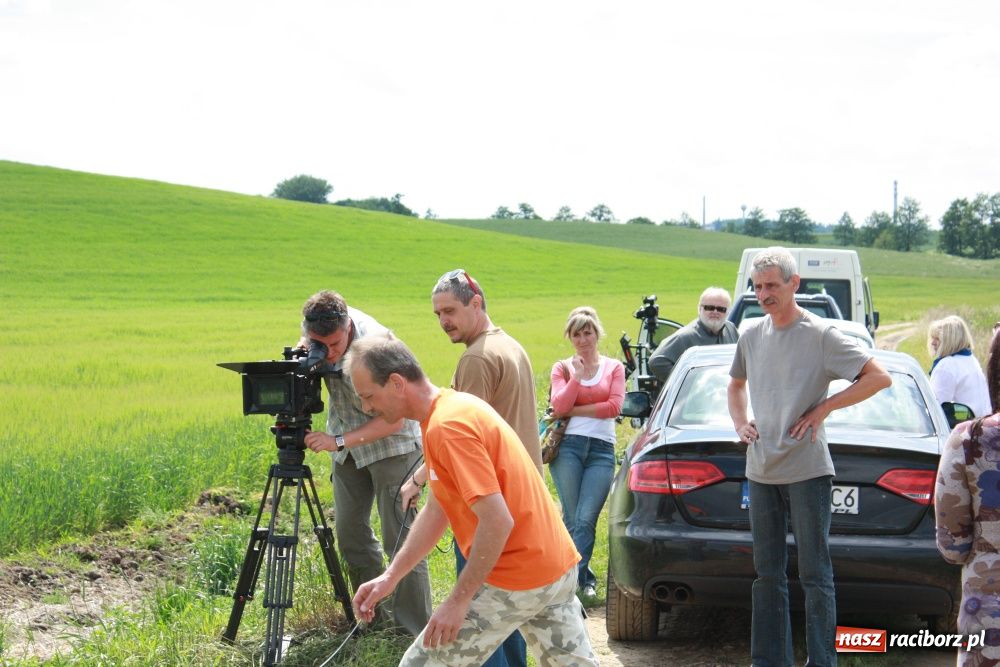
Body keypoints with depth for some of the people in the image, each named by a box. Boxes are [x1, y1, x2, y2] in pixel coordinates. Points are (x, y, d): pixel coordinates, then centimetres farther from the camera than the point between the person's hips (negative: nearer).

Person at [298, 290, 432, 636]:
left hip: (391, 442, -6)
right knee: (350, 531, 7)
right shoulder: (316, 329, -14)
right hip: (348, 442, 6)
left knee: (399, 538, -10)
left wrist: (338, 441, -32)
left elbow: (393, 419, -26)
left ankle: (417, 633, -6)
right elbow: (305, 344, 12)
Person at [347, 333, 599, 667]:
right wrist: (390, 576, 11)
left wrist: (459, 600, -20)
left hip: (516, 582, -10)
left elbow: (498, 521, -26)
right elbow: (436, 510, 16)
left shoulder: (448, 426, -22)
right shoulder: (452, 407, 9)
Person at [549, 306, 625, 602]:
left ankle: (570, 579, -9)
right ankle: (585, 578, 9)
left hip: (602, 450, 0)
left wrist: (574, 410, -1)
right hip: (568, 447, 0)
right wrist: (577, 376, -9)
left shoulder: (613, 367, 14)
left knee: (585, 520, -10)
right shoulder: (563, 368, 13)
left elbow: (614, 406, 0)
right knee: (573, 519, -3)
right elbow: (559, 406, -2)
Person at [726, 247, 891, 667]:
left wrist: (823, 408, -12)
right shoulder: (751, 336, 10)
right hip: (761, 472, 6)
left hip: (807, 471, -6)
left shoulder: (820, 335, -7)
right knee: (767, 575, 11)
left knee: (814, 575, -1)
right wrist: (740, 423, 11)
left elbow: (879, 377, -10)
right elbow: (736, 384, 30)